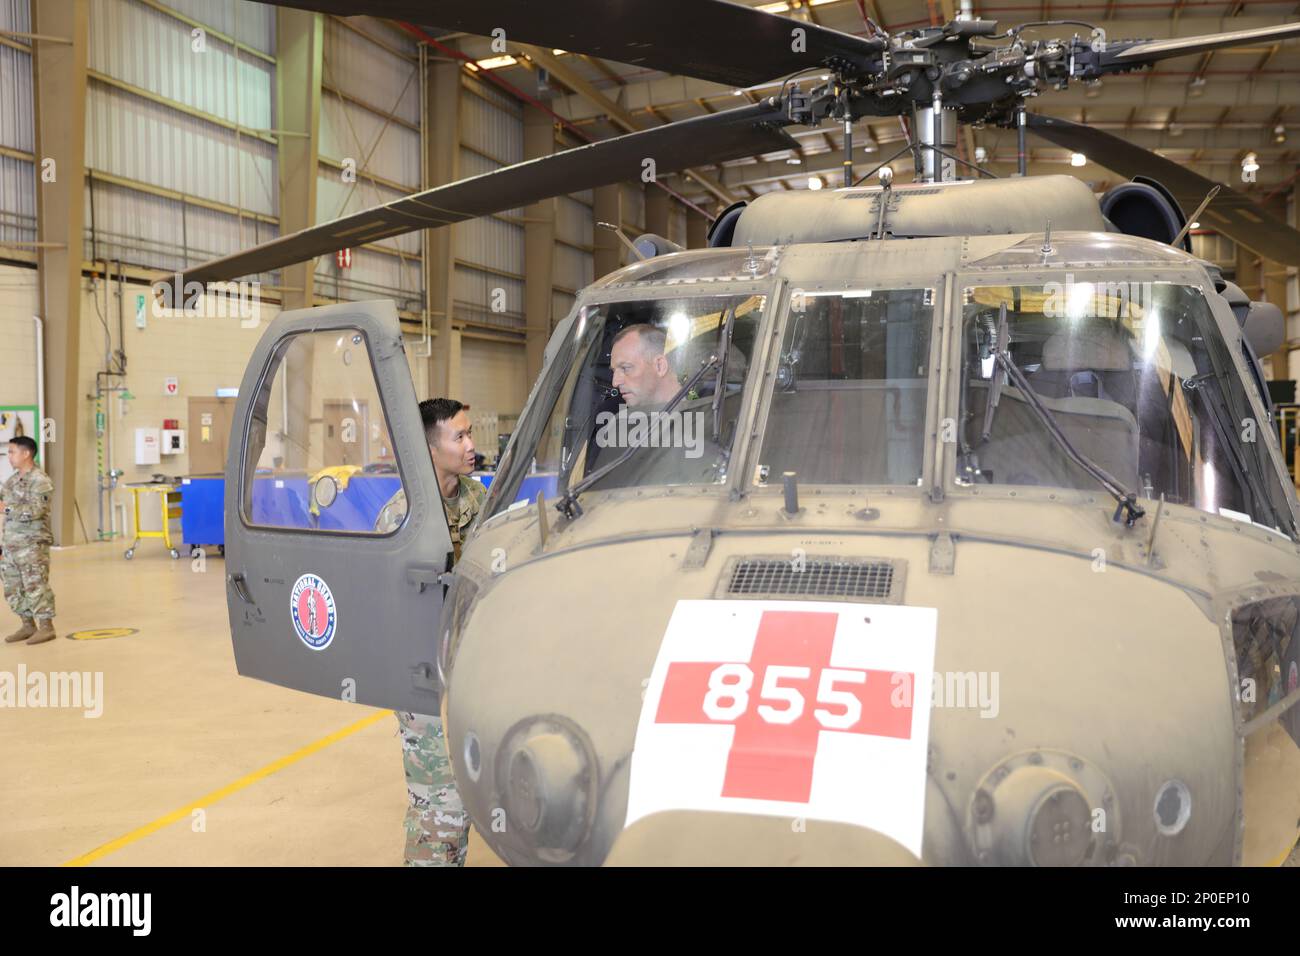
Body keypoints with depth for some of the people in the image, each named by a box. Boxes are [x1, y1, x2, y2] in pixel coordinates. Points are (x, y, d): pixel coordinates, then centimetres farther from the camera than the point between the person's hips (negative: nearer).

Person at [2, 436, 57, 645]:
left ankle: (46, 627, 2)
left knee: (35, 586, -6)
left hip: (33, 545, -8)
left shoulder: (40, 481, -11)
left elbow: (35, 510, -22)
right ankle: (28, 625, 22)